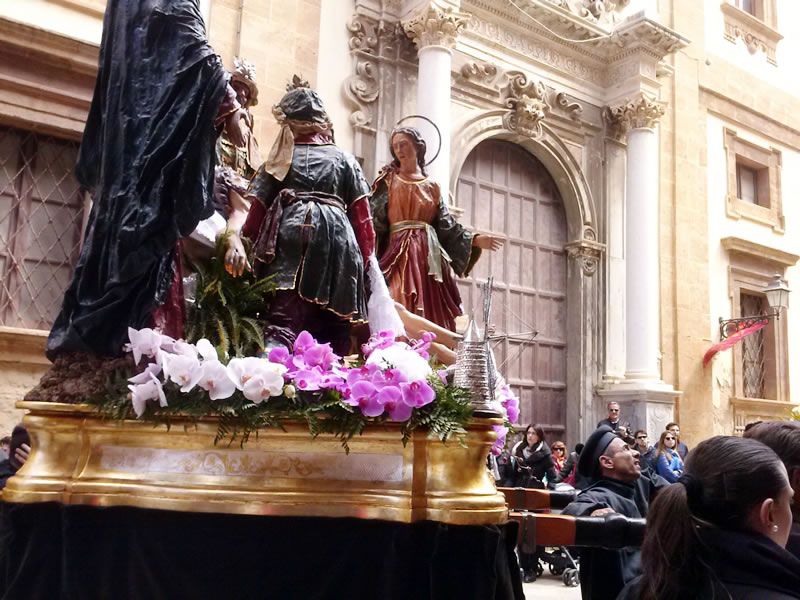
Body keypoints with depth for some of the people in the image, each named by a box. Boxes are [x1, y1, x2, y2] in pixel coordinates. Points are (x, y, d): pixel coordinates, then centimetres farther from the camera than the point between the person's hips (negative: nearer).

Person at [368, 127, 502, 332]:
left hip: (428, 256, 3)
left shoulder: (432, 187, 18)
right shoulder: (388, 180, 11)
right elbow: (373, 217, 1)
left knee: (432, 314, -5)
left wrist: (474, 240, 8)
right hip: (399, 253, -3)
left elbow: (447, 225, 17)